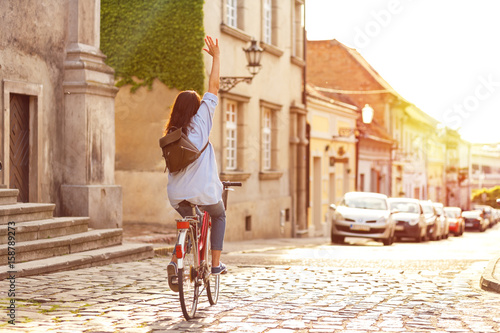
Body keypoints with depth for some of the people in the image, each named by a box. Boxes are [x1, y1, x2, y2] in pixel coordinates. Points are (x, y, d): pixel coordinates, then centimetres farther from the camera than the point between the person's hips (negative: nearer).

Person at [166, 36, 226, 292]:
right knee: (219, 215, 26)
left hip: (177, 194, 4)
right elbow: (213, 86, 0)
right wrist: (216, 56, 6)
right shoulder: (200, 121, -3)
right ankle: (216, 263, 18)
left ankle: (174, 260, 2)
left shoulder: (170, 133, 9)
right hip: (203, 191, -4)